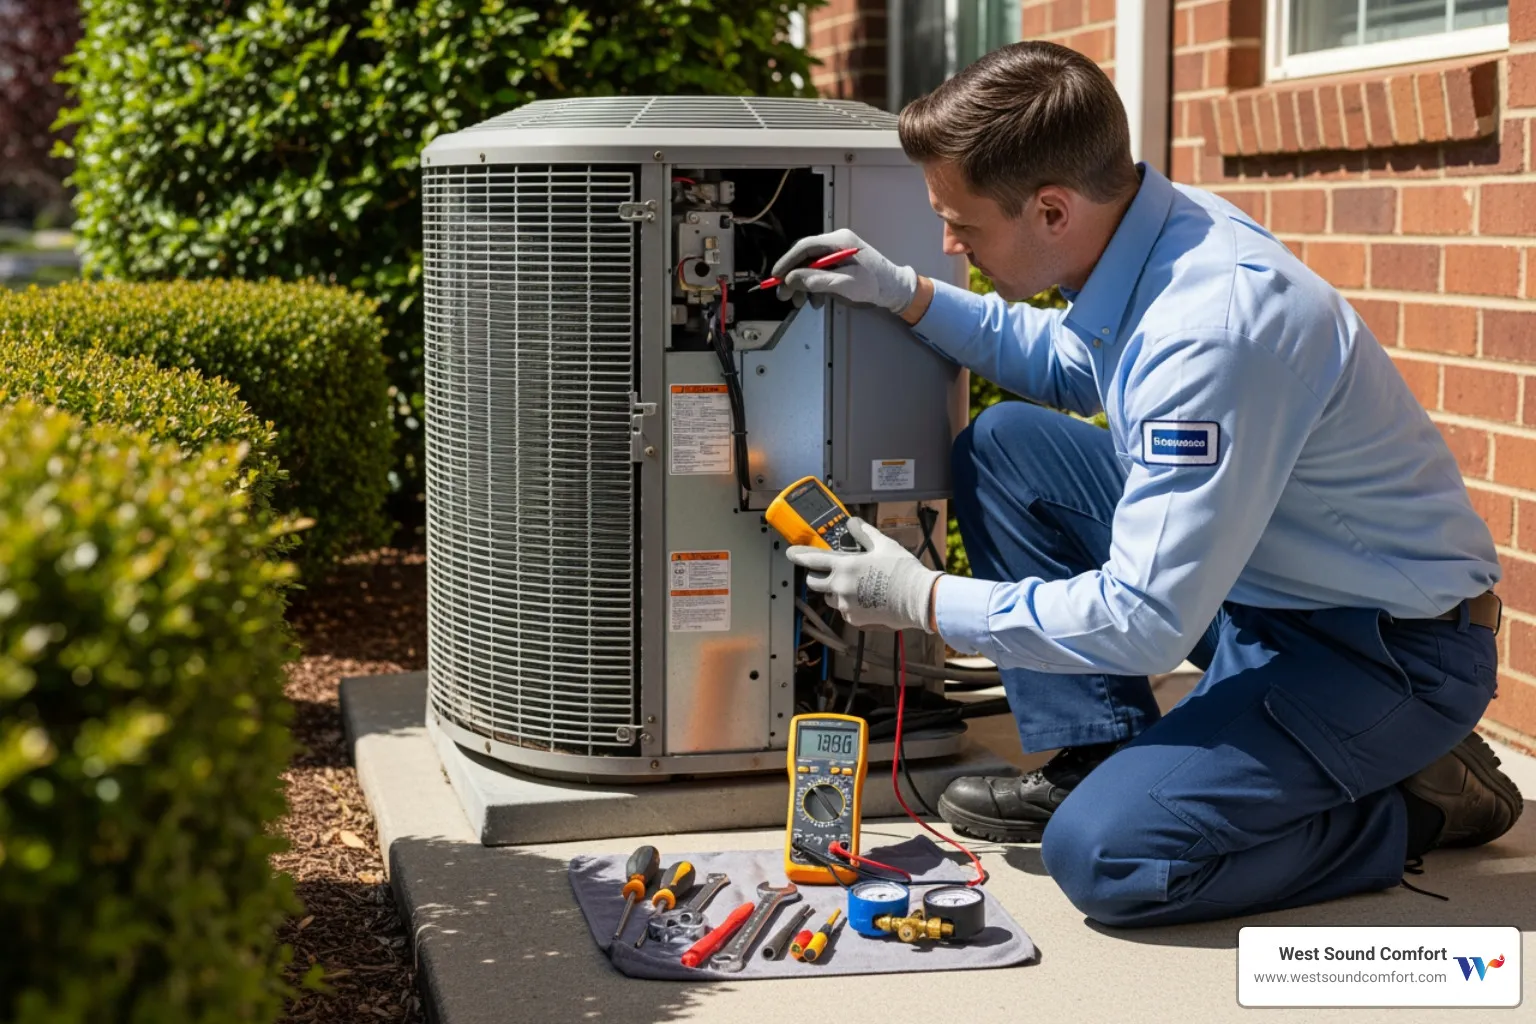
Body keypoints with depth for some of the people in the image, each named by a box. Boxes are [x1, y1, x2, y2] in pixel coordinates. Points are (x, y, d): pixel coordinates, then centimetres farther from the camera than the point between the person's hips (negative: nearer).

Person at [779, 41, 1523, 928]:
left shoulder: (1209, 330, -33)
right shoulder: (1160, 226, -5)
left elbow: (1146, 622, -29)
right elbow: (1064, 366, 19)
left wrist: (923, 600, -18)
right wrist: (904, 294, 7)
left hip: (1395, 647, -9)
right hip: (1253, 583, 9)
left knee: (1101, 853, -22)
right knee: (1004, 445, 4)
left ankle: (1419, 805, -1)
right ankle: (1095, 757, 9)